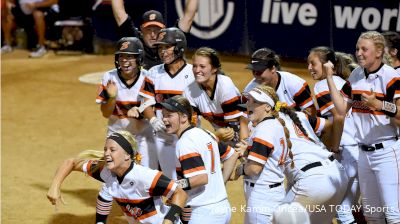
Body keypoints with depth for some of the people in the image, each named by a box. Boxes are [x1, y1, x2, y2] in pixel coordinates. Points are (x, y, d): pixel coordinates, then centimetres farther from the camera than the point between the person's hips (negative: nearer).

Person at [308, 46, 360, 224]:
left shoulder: (322, 85, -9)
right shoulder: (342, 81, 16)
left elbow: (339, 116, -21)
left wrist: (334, 147, -11)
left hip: (348, 151, -8)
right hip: (363, 147, 8)